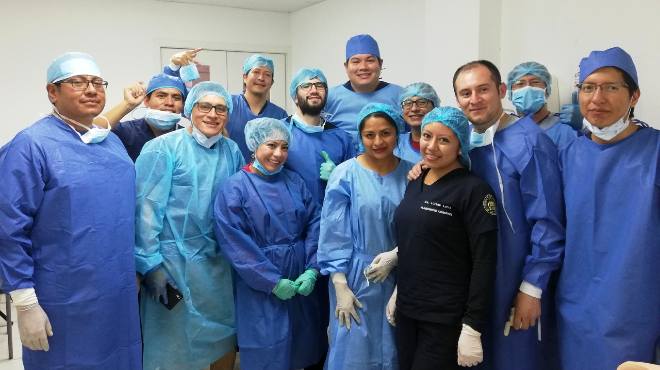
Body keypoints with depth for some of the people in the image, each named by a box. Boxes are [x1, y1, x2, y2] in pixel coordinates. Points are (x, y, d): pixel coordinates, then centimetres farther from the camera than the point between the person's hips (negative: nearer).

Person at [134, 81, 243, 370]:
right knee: (171, 346, 9)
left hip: (219, 262, 5)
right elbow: (146, 209, -12)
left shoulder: (232, 152, 5)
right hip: (174, 262, -4)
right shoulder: (163, 148, -9)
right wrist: (151, 264, -15)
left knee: (225, 337, 16)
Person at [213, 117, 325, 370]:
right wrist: (273, 281, -16)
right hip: (261, 285, -4)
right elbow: (235, 243, -14)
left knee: (303, 345, 15)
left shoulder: (294, 181, 6)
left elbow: (314, 223, 1)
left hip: (301, 280, 5)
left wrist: (312, 269, -11)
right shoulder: (235, 188, -8)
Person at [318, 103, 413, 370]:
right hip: (356, 277, -2)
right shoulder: (345, 175, -7)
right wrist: (340, 287, -11)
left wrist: (395, 255, -13)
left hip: (399, 278, 3)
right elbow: (334, 235, -8)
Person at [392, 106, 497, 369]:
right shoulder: (414, 183, 7)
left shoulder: (473, 190, -13)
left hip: (446, 319, -6)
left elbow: (484, 262, -15)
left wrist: (472, 327, -18)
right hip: (406, 311, 6)